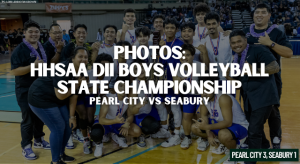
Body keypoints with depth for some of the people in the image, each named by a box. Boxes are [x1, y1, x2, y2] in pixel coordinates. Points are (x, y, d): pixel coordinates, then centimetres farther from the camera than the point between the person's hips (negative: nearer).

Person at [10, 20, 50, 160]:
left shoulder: (42, 48, 8)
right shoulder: (19, 50, -15)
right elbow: (15, 71, -23)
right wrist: (33, 66, -29)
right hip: (25, 91, -7)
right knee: (28, 119, 0)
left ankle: (38, 140, 35)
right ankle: (26, 147, 14)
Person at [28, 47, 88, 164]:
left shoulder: (80, 72, -4)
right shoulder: (63, 70, -30)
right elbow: (61, 96, -29)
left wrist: (72, 116, -2)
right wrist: (77, 85, -20)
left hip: (57, 100, 9)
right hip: (40, 98, -9)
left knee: (68, 126, 8)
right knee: (58, 128, -9)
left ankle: (61, 154, 30)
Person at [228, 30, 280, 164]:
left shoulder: (258, 50, -12)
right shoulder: (236, 59, 12)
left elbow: (275, 67, -22)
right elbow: (238, 81, 20)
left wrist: (255, 71, -33)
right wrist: (230, 78, -2)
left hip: (263, 97, -8)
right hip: (248, 100, 8)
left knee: (254, 131, -9)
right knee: (255, 128, 21)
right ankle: (265, 149, 46)